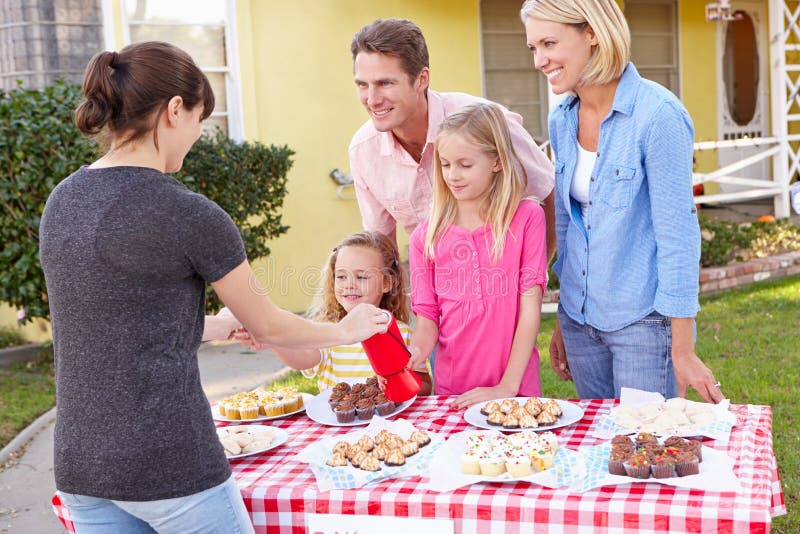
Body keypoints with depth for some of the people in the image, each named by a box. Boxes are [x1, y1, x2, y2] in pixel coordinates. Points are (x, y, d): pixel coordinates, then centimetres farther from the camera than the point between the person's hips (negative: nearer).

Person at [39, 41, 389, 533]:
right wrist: (346, 331, 16)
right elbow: (268, 327, -2)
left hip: (79, 464, 7)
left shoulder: (61, 202, 5)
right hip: (170, 464, -7)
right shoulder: (188, 213, -15)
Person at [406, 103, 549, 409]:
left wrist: (507, 387, -14)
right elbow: (428, 318, 3)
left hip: (517, 390, -2)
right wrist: (414, 352, -19)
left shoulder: (526, 218, -5)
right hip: (450, 392, 2)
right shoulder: (425, 237, 3)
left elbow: (530, 307, -9)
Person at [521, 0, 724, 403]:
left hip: (644, 321, -6)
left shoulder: (657, 113, -17)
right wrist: (562, 323, 15)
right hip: (580, 318, 6)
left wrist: (683, 351, -14)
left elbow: (677, 233, -16)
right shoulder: (561, 120, 3)